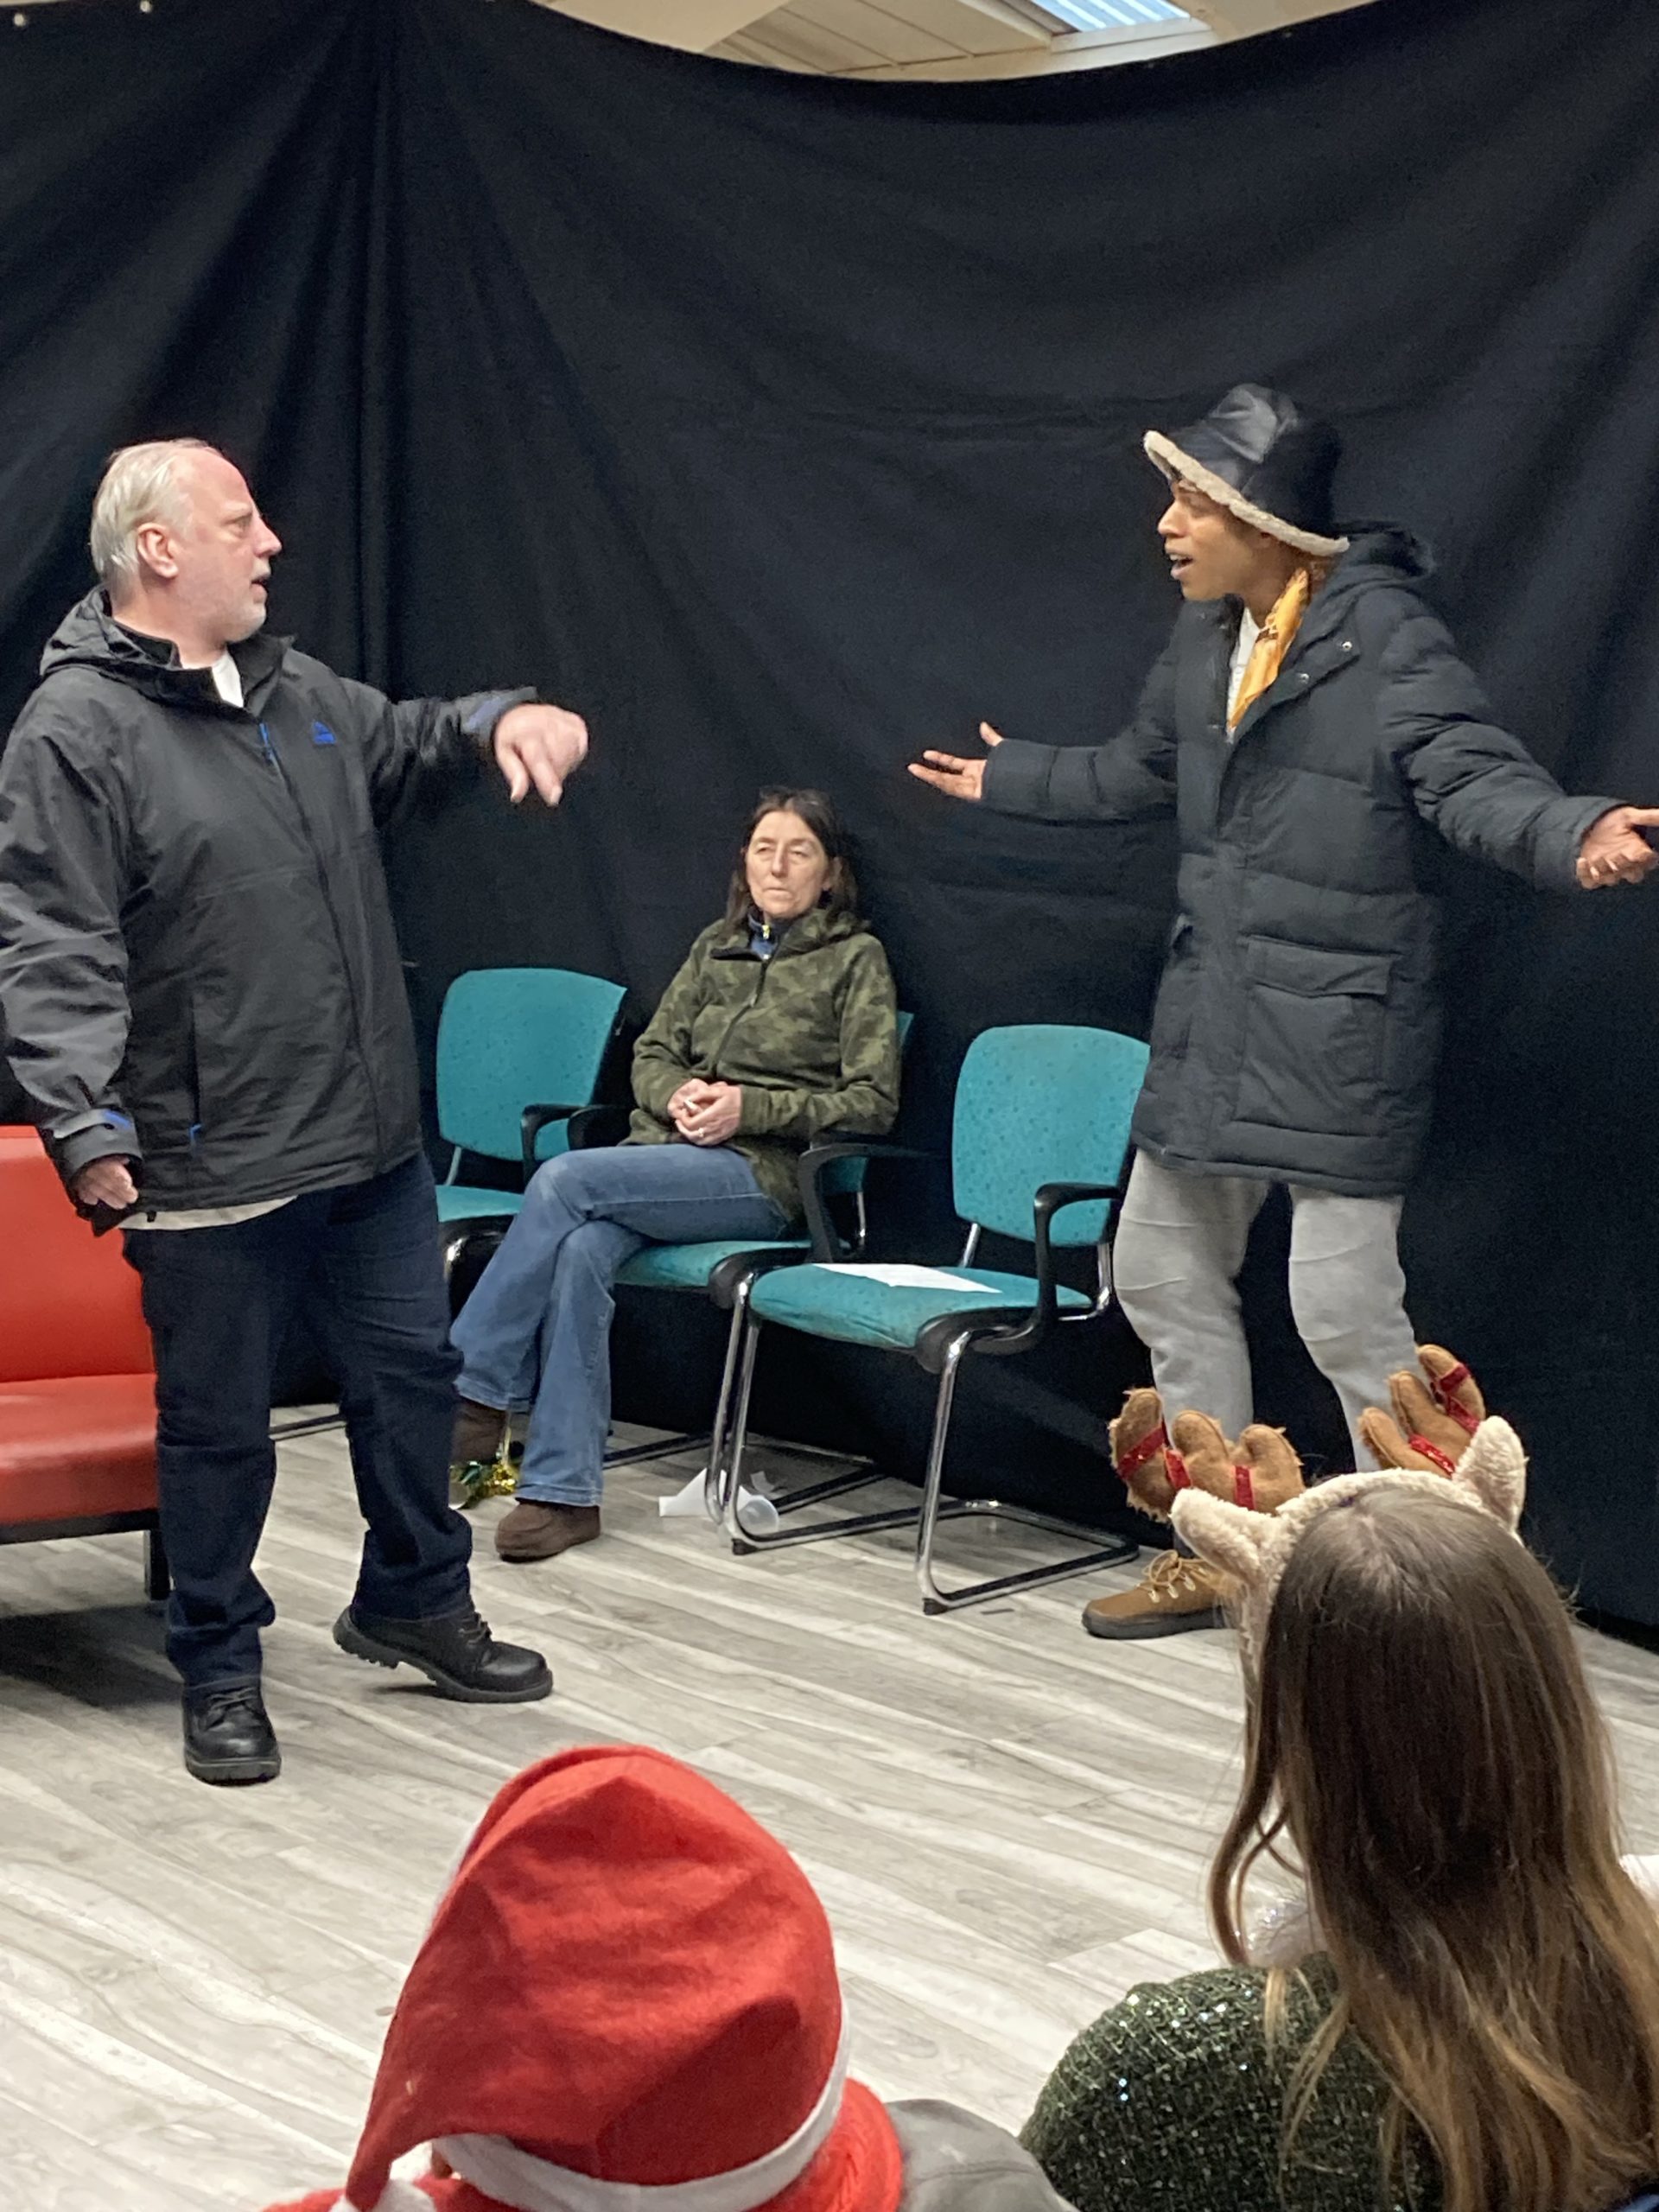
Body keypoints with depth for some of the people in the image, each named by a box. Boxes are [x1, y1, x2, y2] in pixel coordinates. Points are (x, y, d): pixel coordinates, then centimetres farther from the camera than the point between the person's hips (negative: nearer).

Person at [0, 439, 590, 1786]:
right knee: (220, 1425, 7)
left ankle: (414, 1602, 39)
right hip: (213, 1169, -7)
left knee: (411, 1371, 18)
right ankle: (221, 1668, 26)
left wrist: (502, 720, 8)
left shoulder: (294, 689, 11)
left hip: (373, 1141, 7)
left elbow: (402, 741, 30)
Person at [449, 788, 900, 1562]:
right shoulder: (716, 946, 21)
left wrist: (751, 1108, -12)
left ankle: (475, 1398, -20)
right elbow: (651, 1053, 20)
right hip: (667, 1151, 5)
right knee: (579, 1253, -29)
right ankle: (565, 1492, -28)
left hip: (760, 1173, -5)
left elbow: (873, 1102, -2)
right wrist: (678, 1093, -4)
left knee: (565, 1180, -28)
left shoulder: (855, 959, 5)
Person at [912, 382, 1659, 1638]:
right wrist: (1006, 780, 39)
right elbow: (1140, 772, 25)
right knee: (1164, 1274, 16)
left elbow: (1479, 779, -26)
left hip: (1340, 1037, -9)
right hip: (1213, 1019, 9)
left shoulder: (1387, 639, -16)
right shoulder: (1207, 638, 8)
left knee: (1344, 1310, -10)